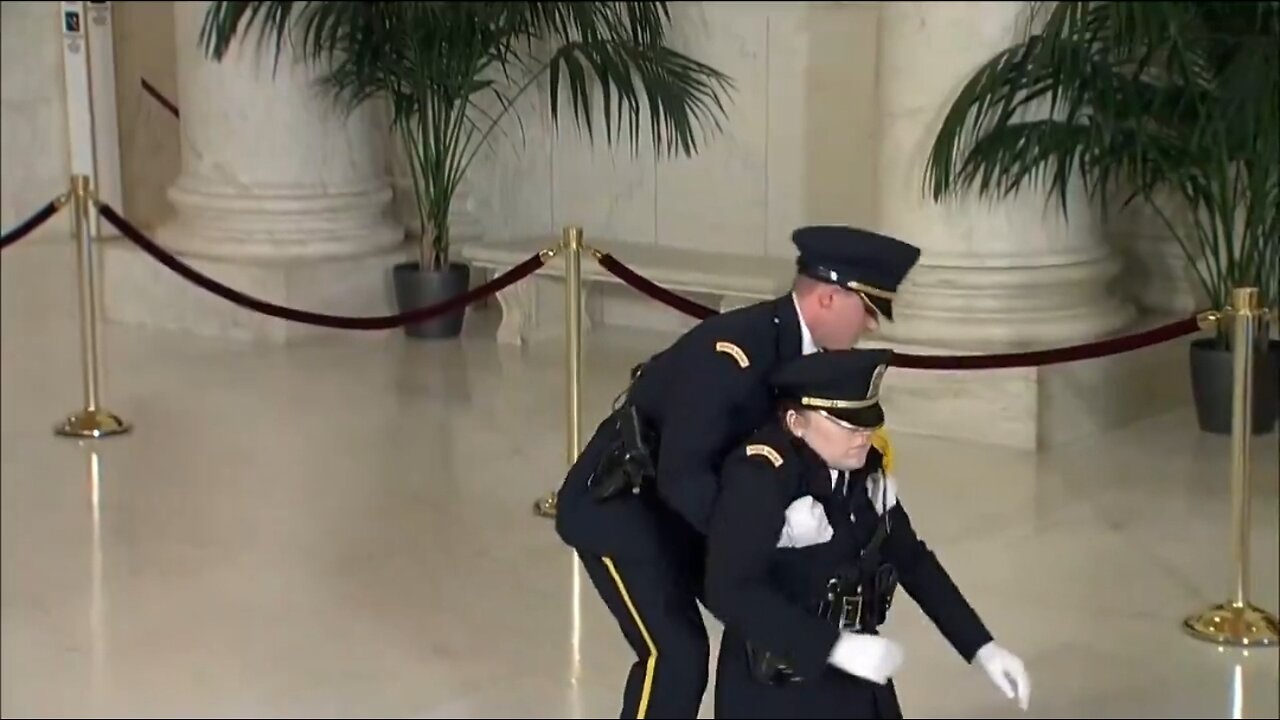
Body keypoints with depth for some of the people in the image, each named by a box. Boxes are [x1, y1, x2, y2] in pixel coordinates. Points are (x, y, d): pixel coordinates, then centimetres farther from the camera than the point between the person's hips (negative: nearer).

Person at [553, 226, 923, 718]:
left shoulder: (806, 351, -5)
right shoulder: (732, 352, -32)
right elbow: (681, 476, -36)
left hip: (684, 500, 9)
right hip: (616, 497, -9)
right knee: (676, 652, -16)